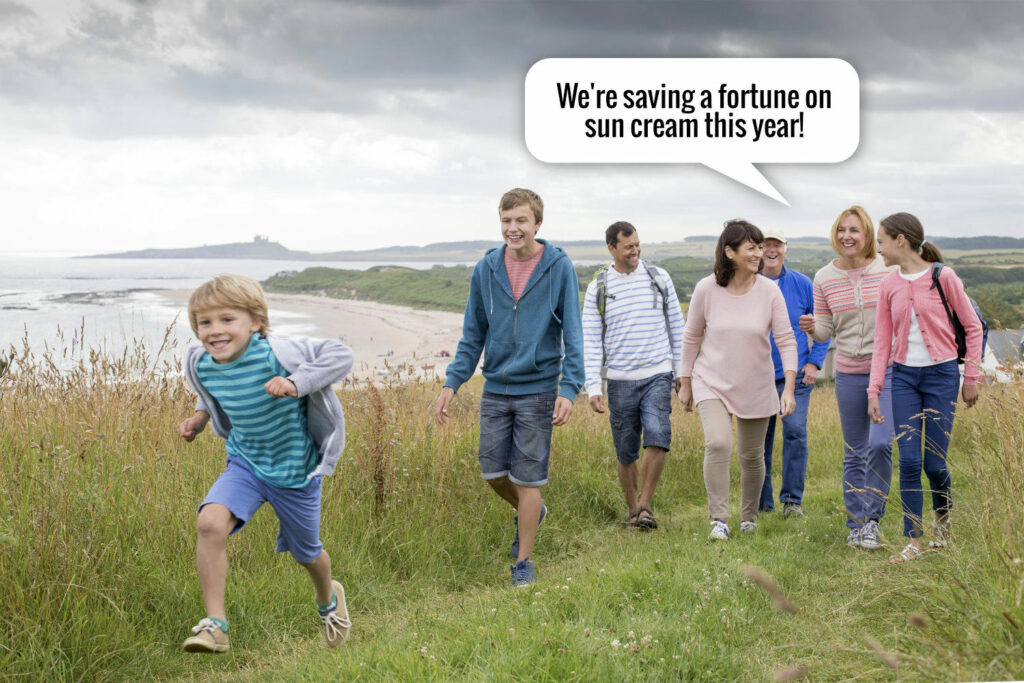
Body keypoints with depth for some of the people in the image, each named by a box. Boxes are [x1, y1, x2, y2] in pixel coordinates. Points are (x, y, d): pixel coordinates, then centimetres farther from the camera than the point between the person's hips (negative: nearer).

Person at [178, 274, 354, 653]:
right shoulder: (202, 365, -10)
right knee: (210, 522, -26)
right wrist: (201, 416, -2)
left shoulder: (275, 353, -28)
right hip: (245, 464, 3)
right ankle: (215, 625, -17)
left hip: (295, 470, -3)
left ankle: (328, 598, 54)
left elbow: (339, 355, -26)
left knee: (305, 553, 17)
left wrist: (296, 383, -37)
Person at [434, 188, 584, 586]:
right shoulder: (486, 270, 3)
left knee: (528, 478, 1)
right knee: (493, 471, 7)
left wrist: (569, 388, -17)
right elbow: (473, 334, 10)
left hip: (538, 390, -3)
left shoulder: (559, 268, -6)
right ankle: (530, 513, 38)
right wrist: (452, 382, 1)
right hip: (495, 389, 4)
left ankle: (523, 561, 15)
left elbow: (573, 333, -6)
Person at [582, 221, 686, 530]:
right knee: (626, 454, 5)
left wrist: (681, 371, 11)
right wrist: (592, 388, -7)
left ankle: (645, 505, -5)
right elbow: (591, 340, 0)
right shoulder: (598, 288, 1)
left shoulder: (659, 278, 4)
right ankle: (632, 509, 23)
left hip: (658, 376, 0)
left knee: (657, 441, -18)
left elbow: (676, 326, 12)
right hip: (620, 380, 0)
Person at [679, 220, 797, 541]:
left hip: (756, 387, 2)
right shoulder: (706, 289, -10)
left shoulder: (769, 291, -9)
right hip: (712, 383, -1)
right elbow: (691, 337, 3)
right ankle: (719, 520, -12)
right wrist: (686, 382, 9)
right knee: (718, 443, -23)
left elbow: (786, 340, -7)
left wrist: (789, 387, -17)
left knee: (752, 456, 11)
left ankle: (749, 516, 35)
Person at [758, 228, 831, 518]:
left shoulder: (802, 284, 2)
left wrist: (814, 362, 0)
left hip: (794, 374, -1)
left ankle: (792, 499, -1)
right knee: (758, 439, 4)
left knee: (795, 431, -11)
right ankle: (761, 502, 15)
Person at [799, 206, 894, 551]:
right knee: (854, 454, 9)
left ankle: (873, 518, 1)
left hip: (888, 370, -2)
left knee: (880, 444, -16)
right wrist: (811, 328, -17)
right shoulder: (824, 277, 1)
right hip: (849, 375, 2)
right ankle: (856, 523, 22)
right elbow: (825, 331, 6)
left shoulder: (888, 270, -4)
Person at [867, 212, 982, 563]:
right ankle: (913, 541, 3)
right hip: (904, 376, 3)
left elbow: (972, 327, 0)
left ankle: (943, 517, 29)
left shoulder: (942, 277, -7)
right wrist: (874, 391, 1)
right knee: (908, 460, -4)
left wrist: (971, 377, -1)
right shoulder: (889, 285, 5)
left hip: (941, 374, -3)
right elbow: (882, 342, 7)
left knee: (934, 462, -1)